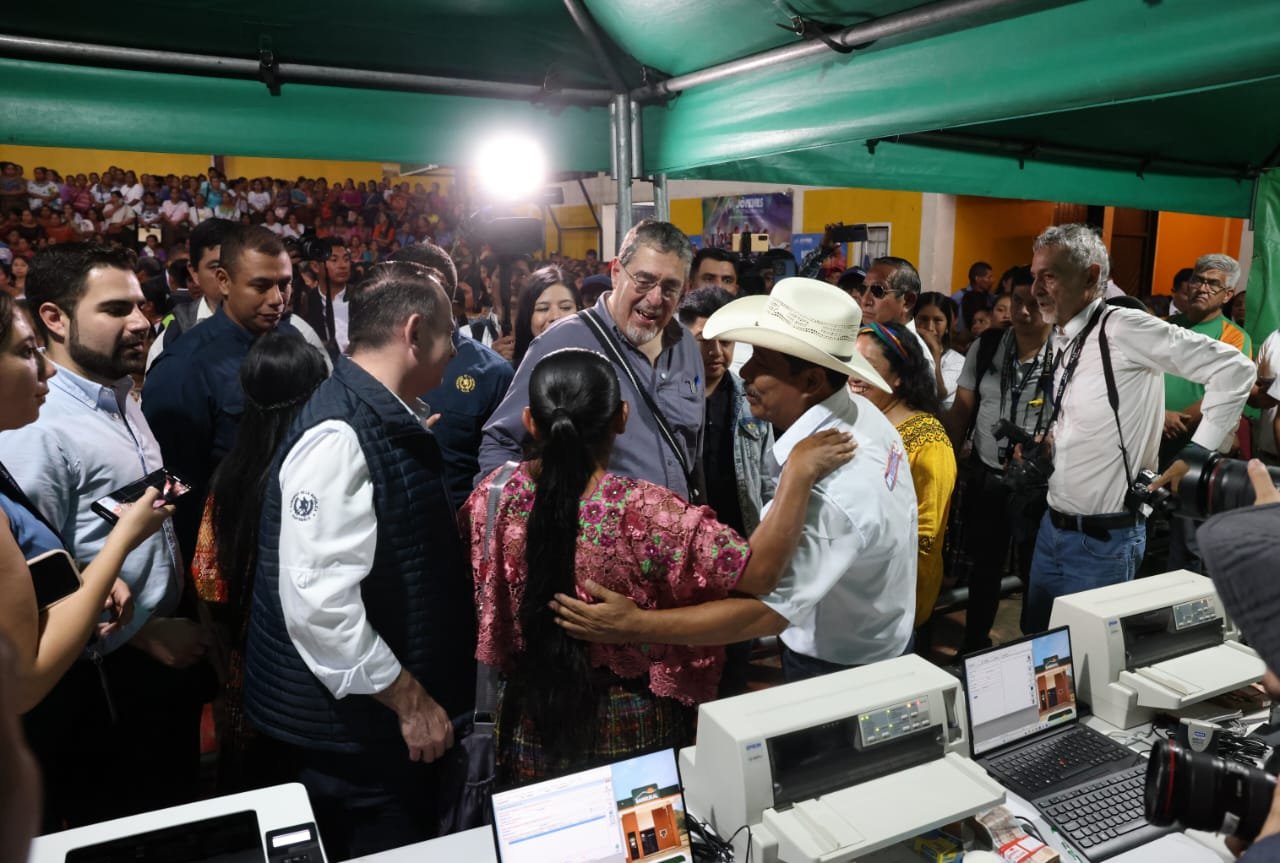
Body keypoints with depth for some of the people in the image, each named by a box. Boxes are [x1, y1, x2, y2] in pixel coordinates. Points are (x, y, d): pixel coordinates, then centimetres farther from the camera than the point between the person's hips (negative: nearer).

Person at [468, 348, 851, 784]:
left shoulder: (494, 494, -17)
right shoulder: (643, 511, -30)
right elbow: (758, 571, -31)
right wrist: (798, 473, -24)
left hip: (532, 720, 3)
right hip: (631, 730, -2)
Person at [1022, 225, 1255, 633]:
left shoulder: (1122, 327, -17)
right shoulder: (1061, 341, 7)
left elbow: (1234, 369, -17)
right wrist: (1049, 441, 6)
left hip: (1104, 540, -7)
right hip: (1051, 526, 8)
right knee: (1035, 642, 19)